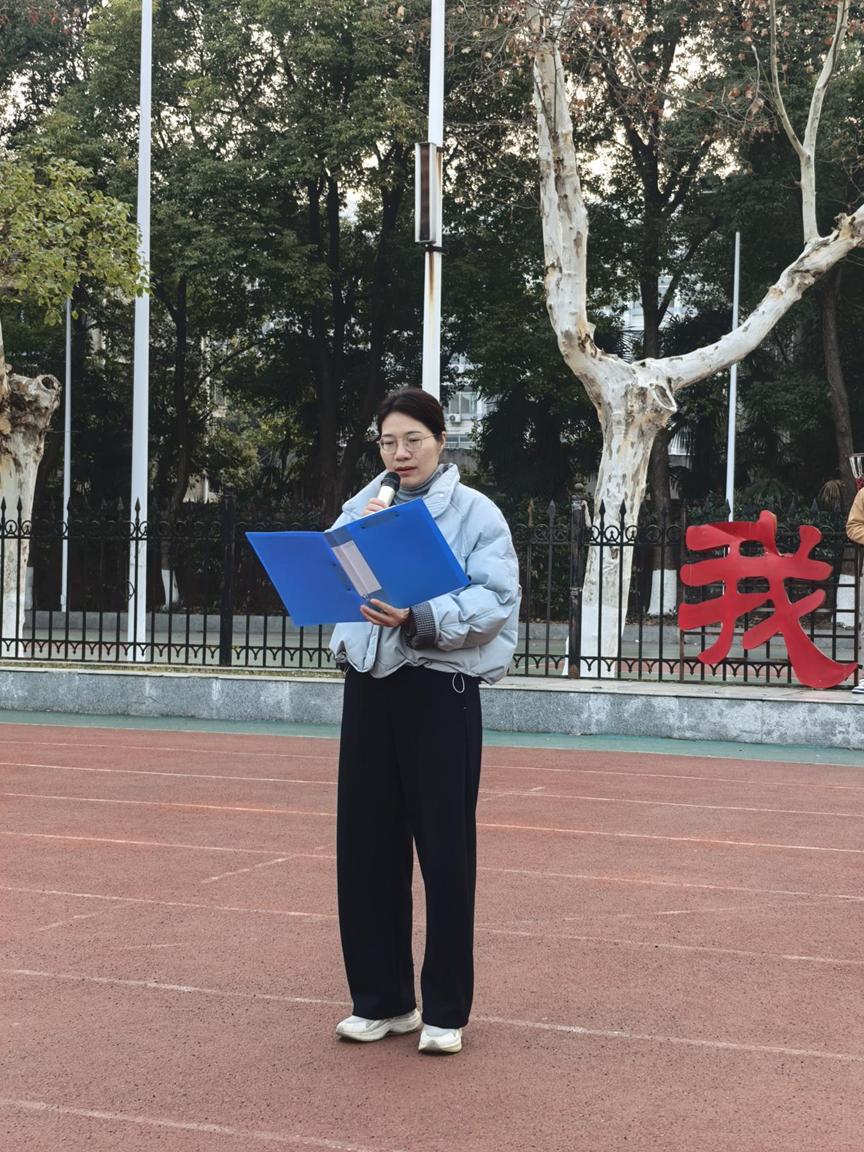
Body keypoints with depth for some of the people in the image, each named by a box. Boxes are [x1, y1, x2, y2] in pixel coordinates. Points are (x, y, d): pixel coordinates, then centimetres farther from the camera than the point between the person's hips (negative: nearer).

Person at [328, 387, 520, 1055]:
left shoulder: (474, 512, -1)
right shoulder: (363, 507, 12)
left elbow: (494, 600, -13)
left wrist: (420, 618, -25)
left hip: (439, 688, -4)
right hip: (369, 685, 5)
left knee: (445, 848, 1)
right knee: (366, 843, 7)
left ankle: (446, 1011, 11)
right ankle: (380, 998, 20)